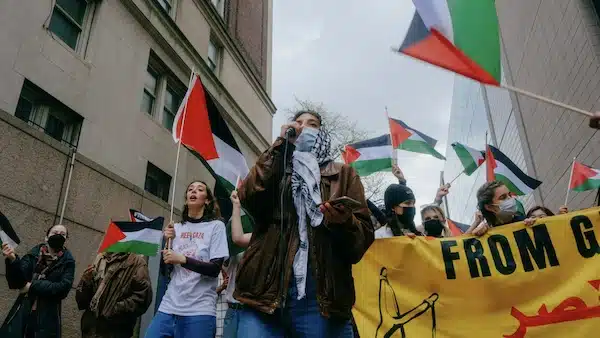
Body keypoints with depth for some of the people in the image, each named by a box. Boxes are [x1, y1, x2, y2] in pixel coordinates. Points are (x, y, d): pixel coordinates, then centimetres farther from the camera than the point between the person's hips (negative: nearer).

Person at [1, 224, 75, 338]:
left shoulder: (67, 261, 1)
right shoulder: (34, 254, 6)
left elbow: (63, 287, -10)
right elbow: (17, 281, -4)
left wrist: (32, 286, -11)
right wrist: (13, 260, -20)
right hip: (22, 313, 2)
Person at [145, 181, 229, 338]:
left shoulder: (216, 226, -1)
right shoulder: (176, 228, 11)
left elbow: (215, 269, -8)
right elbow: (164, 270, 11)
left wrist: (182, 259, -18)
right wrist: (166, 242, -3)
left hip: (200, 310, -3)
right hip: (169, 306, 4)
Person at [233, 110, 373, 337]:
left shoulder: (343, 174, 15)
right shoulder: (274, 170, 19)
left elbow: (364, 236, 5)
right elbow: (249, 197, -4)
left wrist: (344, 223, -18)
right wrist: (280, 144, 3)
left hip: (321, 297, 0)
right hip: (265, 293, 1)